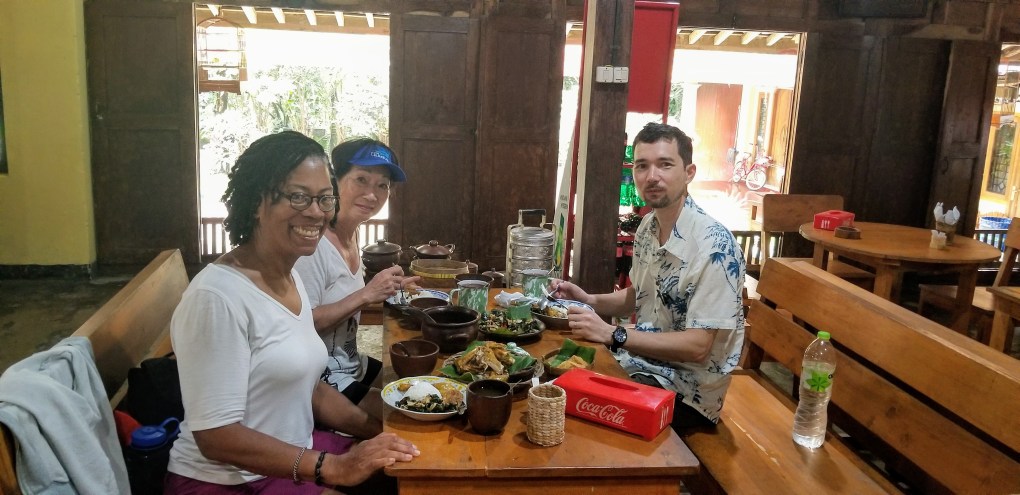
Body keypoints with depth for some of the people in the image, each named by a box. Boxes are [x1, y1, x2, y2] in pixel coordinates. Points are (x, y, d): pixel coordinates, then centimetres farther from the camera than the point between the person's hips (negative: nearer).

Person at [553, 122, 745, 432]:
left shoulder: (714, 246, -23)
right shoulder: (647, 227, 2)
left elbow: (697, 347, -24)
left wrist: (612, 335, -26)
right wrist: (589, 300, 0)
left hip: (686, 392, -7)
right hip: (645, 365, 7)